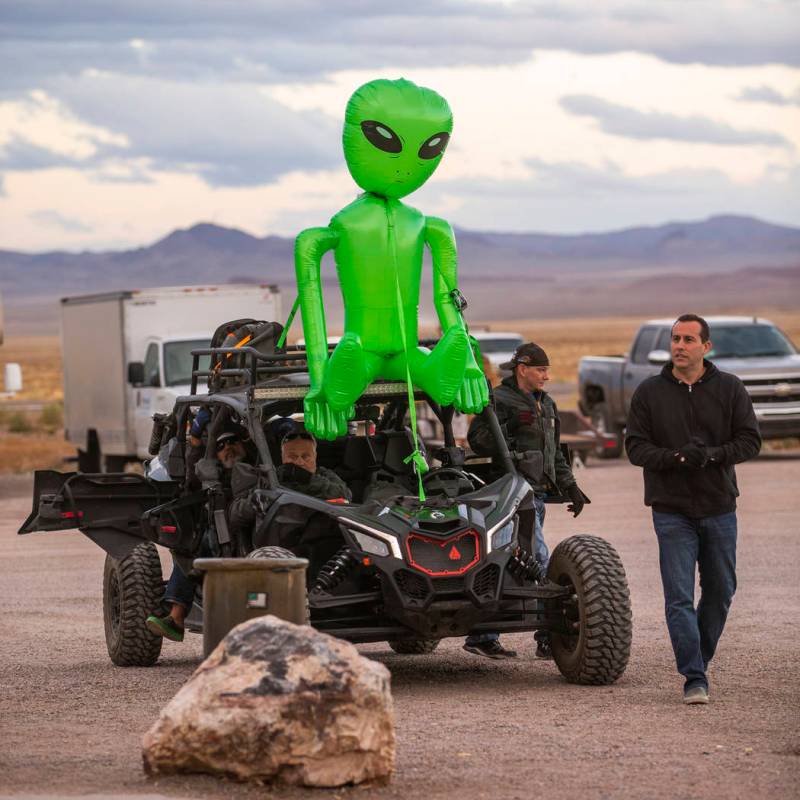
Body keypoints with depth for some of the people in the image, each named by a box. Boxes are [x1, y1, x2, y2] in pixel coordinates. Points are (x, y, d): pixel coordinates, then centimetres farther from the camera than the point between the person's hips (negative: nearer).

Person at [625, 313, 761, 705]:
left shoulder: (730, 389, 2)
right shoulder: (649, 392, 1)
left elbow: (749, 440, 0)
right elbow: (635, 446, -2)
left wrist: (712, 455, -18)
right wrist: (675, 457, -20)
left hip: (720, 508, 2)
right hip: (672, 510, -2)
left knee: (720, 590, 12)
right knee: (679, 597, -8)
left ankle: (700, 657, 32)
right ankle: (694, 678, -8)